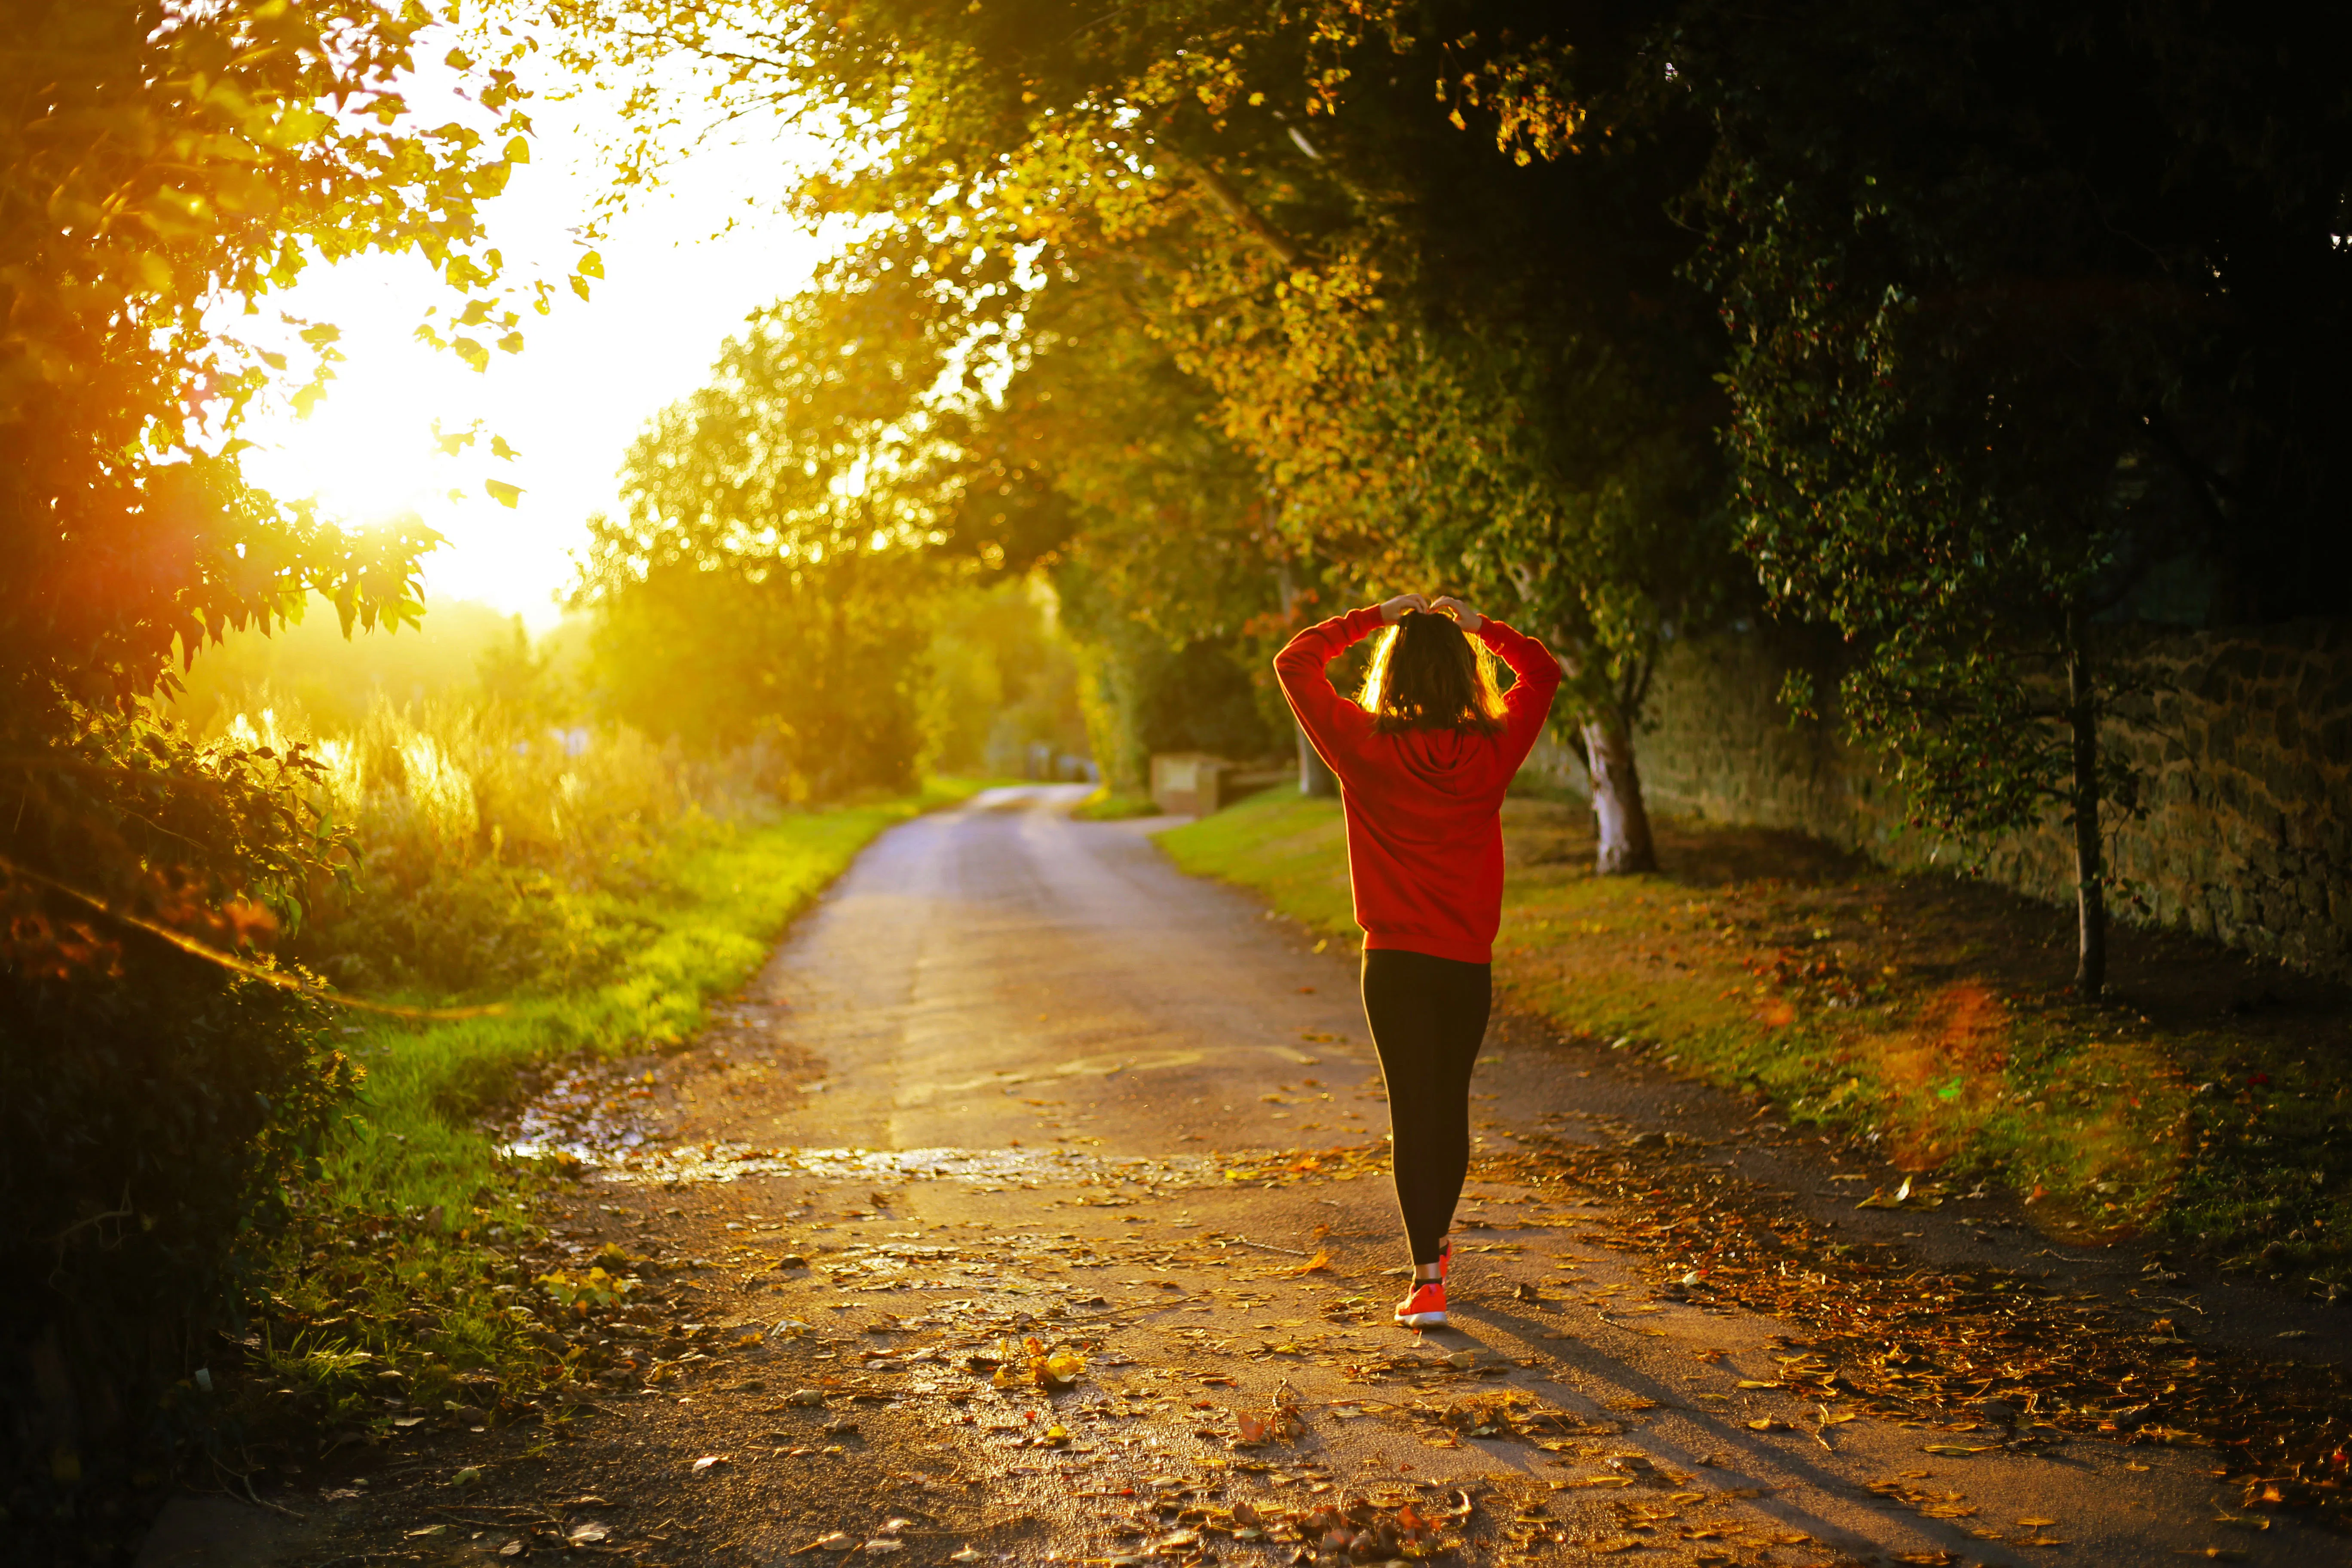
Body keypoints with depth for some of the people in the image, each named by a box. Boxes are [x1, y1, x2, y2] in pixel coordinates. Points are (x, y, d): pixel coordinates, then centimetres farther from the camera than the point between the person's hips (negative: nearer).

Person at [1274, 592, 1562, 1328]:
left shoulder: (1366, 747, -10)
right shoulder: (1492, 750, -4)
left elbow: (1295, 663, 1)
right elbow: (1542, 671, 14)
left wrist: (1372, 618, 4)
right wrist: (1478, 624, 11)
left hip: (1396, 962, -2)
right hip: (1469, 962, 3)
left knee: (1413, 1110, -1)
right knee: (1451, 1104, 19)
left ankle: (1427, 1279, -9)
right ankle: (1436, 1242, 37)